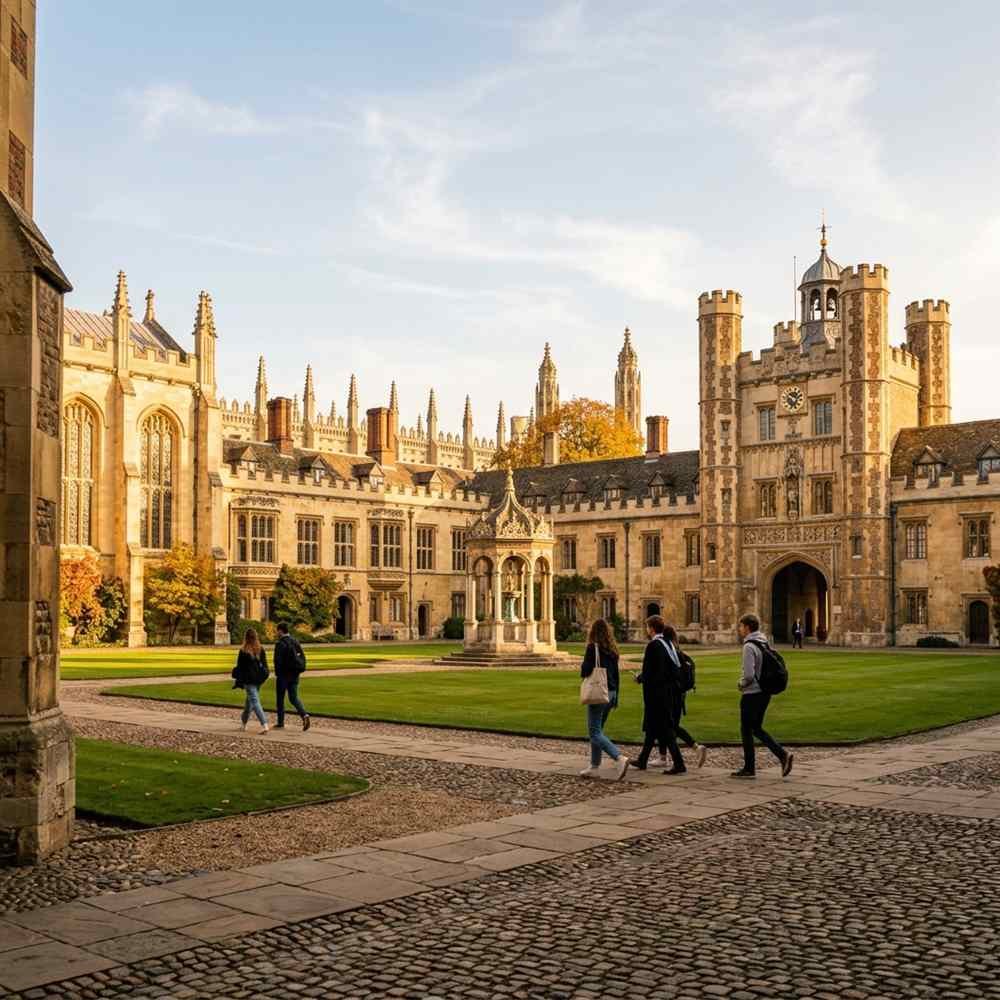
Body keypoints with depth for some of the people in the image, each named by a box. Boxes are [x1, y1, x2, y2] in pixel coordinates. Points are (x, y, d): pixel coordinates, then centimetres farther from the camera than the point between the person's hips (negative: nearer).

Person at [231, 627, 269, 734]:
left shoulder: (243, 651, -11)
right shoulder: (261, 649, 3)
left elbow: (239, 667, -6)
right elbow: (264, 665, 9)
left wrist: (237, 681, 2)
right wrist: (263, 677, 19)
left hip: (248, 680, -5)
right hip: (258, 679, 5)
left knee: (255, 702, -8)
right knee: (249, 701, 21)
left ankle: (264, 725, -21)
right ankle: (244, 723, 35)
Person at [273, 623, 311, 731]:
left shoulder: (280, 644, -13)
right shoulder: (295, 642, 9)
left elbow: (278, 660, -18)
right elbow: (302, 657, 10)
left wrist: (276, 674, -10)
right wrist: (298, 670, 13)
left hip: (283, 675, -6)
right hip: (294, 675, 6)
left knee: (280, 699, 7)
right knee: (293, 698, 10)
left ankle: (280, 723, 13)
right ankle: (304, 715, -13)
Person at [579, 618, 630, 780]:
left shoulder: (593, 647, -12)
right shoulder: (612, 649, 10)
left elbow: (585, 671, -18)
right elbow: (616, 674, 14)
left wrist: (582, 668, 6)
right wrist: (615, 697, 20)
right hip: (611, 693, 8)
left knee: (595, 732, -6)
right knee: (597, 730, 17)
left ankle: (620, 758, -24)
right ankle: (595, 767, 19)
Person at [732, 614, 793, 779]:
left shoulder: (749, 647, -18)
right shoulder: (764, 644, 9)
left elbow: (748, 674, -24)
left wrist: (742, 684, -4)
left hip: (751, 694, -8)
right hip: (764, 693, 8)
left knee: (746, 730, 4)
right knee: (756, 728, 17)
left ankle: (749, 768, 11)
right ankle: (783, 754, 5)